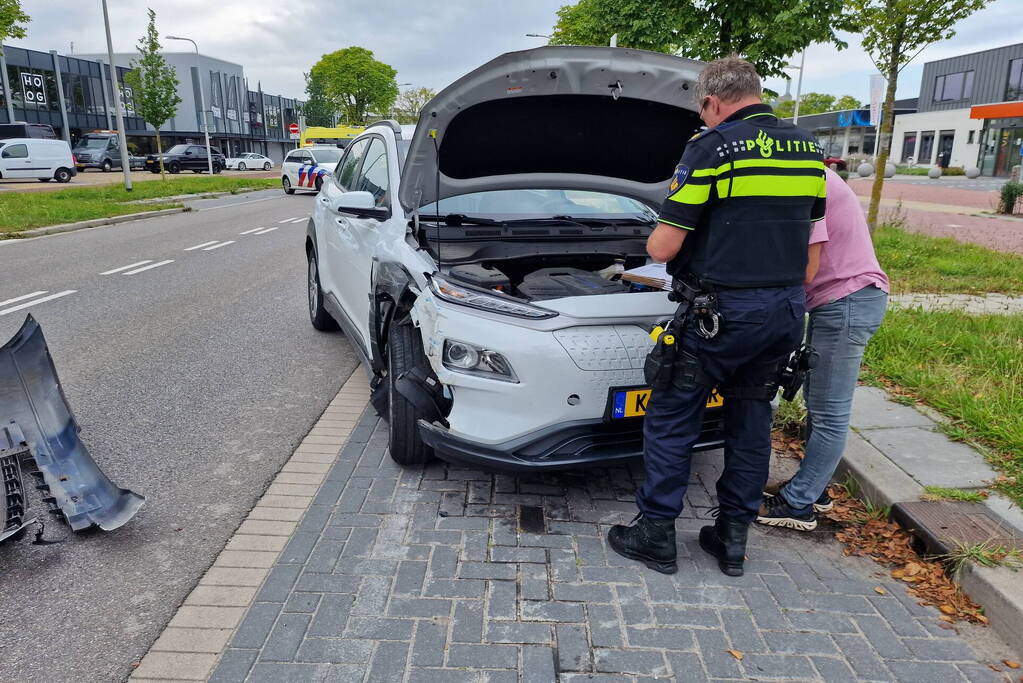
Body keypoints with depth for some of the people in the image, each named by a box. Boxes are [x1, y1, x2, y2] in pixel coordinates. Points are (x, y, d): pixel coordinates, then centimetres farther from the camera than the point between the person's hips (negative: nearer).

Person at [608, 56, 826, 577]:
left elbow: (663, 247, -14)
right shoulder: (807, 149, 10)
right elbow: (809, 234, 17)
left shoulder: (712, 147, -12)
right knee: (751, 418, 17)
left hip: (721, 312, -7)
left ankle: (655, 534, 16)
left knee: (671, 418, 7)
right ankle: (733, 538, 27)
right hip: (787, 309, 8)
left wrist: (653, 243, 8)